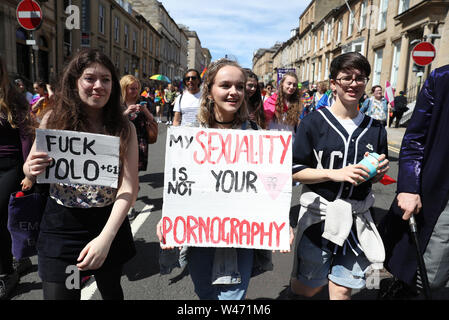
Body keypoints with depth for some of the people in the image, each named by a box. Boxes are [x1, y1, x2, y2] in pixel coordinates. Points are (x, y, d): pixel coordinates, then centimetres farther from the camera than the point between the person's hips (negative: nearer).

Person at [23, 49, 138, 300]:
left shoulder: (125, 128, -10)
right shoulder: (53, 120, -7)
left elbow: (129, 187, -17)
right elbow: (30, 170, 5)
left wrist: (106, 237, -28)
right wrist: (32, 169, -20)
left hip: (110, 223, 1)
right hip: (61, 226, 0)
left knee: (112, 291, 22)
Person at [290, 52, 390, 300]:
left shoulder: (375, 129, 7)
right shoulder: (313, 122, -7)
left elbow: (375, 178, 17)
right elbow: (295, 171, -9)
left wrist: (378, 171, -6)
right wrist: (335, 173, -20)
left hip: (357, 218, 4)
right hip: (319, 215, -3)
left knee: (343, 289, 11)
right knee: (308, 287, 9)